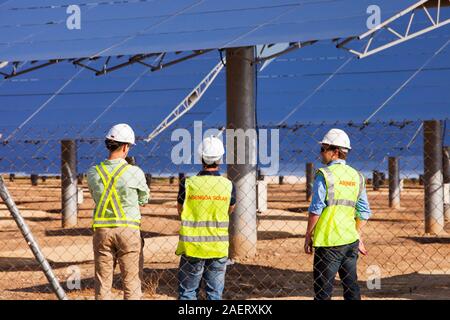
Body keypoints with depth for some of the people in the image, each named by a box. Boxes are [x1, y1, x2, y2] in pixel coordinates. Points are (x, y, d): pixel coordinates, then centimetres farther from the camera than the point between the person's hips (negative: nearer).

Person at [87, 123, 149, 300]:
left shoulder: (93, 173, -2)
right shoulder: (135, 172, -10)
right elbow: (144, 199, 6)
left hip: (102, 230, 3)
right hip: (128, 230, -3)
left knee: (103, 282, 9)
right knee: (132, 281, 4)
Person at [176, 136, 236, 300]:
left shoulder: (188, 183, -11)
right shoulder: (228, 185, -6)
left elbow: (180, 211, 4)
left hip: (192, 248, -1)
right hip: (219, 248, 1)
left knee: (187, 293, 8)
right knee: (215, 294, 10)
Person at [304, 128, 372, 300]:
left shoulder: (324, 174, -9)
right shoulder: (356, 176, 9)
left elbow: (316, 210, -12)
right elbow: (364, 212, 11)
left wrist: (308, 236, -4)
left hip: (328, 242, -6)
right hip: (351, 241, 6)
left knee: (323, 291, -2)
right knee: (351, 286, 14)